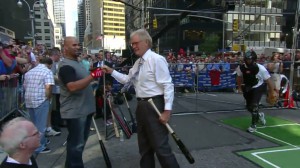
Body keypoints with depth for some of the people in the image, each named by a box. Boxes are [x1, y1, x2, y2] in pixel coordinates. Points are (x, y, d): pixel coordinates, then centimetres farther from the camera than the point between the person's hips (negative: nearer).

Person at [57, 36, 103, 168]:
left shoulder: (77, 62, 15)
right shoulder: (66, 66, -17)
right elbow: (72, 87, -32)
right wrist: (93, 75, -33)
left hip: (84, 109, 10)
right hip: (74, 112, -10)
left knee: (80, 142, 20)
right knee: (76, 143, -1)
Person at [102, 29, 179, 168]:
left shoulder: (157, 59, -13)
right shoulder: (138, 62, 13)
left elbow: (168, 85, -17)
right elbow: (127, 79, 22)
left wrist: (167, 110, -22)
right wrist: (111, 72, 11)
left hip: (154, 105, -8)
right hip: (141, 105, 9)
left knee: (160, 146, -4)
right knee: (144, 146, 20)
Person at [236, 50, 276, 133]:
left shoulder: (261, 68, -27)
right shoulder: (241, 67, -19)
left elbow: (268, 80, -17)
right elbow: (239, 78, 3)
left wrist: (272, 92, -11)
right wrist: (239, 87, 13)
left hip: (258, 88, -4)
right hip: (247, 88, 4)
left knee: (254, 105, -16)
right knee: (249, 107, 13)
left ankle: (253, 125, 2)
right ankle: (259, 115, 45)